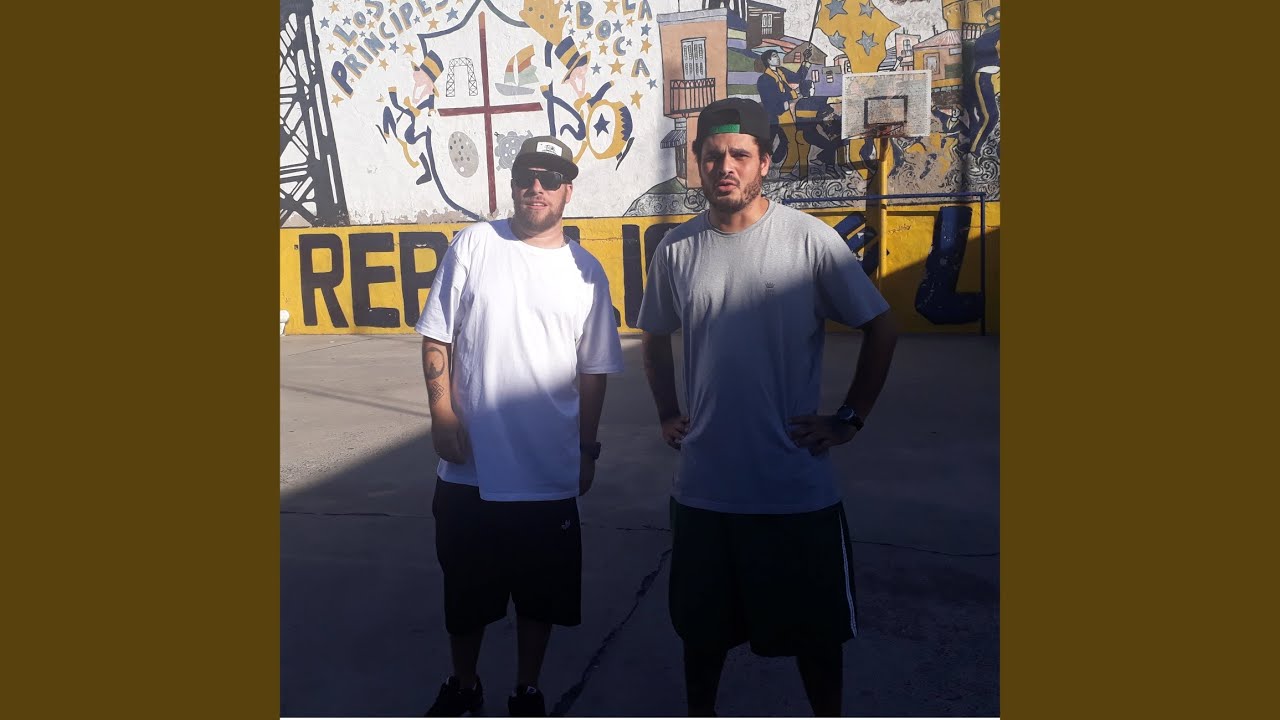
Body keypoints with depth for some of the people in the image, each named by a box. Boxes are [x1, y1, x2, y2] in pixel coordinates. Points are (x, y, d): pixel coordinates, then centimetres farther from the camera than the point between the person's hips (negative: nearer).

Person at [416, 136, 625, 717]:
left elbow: (593, 372, 7)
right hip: (471, 469, 0)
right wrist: (443, 417, -7)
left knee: (541, 595, 14)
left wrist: (588, 447, 8)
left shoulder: (587, 271, 2)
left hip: (551, 474, 1)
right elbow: (436, 338, 0)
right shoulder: (474, 245, -3)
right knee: (466, 590, 15)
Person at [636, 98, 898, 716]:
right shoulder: (677, 249, 0)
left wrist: (850, 418, -4)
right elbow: (655, 337, 17)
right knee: (701, 625, 20)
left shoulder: (809, 239, -10)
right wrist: (667, 414, 10)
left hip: (798, 487, -2)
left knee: (816, 628, 16)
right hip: (702, 486, 3)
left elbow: (881, 328, -2)